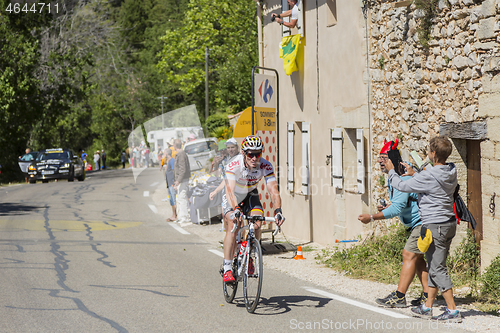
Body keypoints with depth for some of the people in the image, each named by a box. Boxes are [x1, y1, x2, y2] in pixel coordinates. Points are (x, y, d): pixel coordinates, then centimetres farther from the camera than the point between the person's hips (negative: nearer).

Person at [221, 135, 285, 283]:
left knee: (257, 224, -21)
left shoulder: (266, 166, -26)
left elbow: (273, 189, -34)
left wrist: (278, 210, -51)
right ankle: (227, 269, -21)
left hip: (250, 195, 3)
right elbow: (230, 190, -44)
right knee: (233, 227, -22)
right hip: (233, 196, -3)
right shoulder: (234, 165, -34)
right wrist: (236, 210, -61)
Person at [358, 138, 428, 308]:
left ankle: (399, 297, -12)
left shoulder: (403, 177, -23)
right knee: (416, 257, 10)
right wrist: (386, 207, 7)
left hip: (424, 222, -11)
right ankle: (427, 295, 10)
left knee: (409, 255, -11)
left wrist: (372, 217, -22)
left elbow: (398, 208, -27)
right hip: (418, 223, 11)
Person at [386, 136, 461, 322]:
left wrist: (391, 170, 10)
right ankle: (427, 307, 23)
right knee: (434, 267, 15)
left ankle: (453, 311, -4)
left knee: (437, 268, -4)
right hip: (449, 224, 9)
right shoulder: (451, 172, 5)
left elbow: (401, 186, -7)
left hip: (435, 226, -9)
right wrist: (414, 174, 26)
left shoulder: (428, 176, -19)